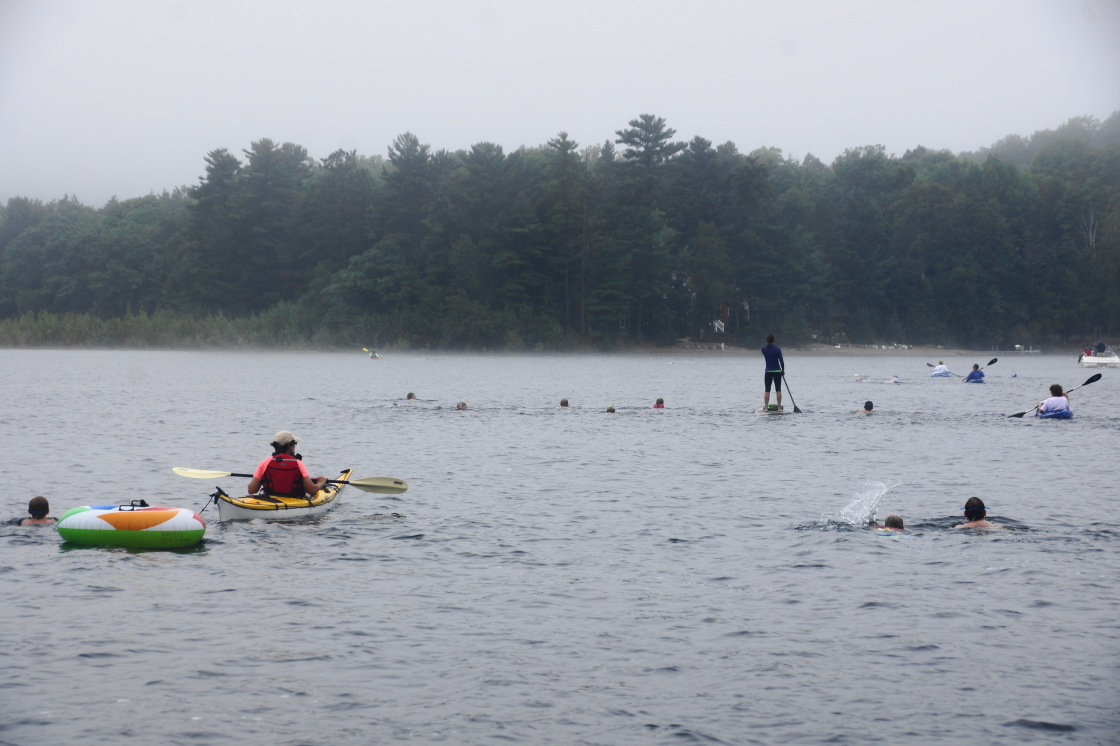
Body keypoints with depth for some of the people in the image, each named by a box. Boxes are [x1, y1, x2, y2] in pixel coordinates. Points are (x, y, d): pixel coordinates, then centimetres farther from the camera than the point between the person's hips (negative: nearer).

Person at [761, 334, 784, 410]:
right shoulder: (778, 349, -9)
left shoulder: (764, 349, -4)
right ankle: (779, 407, 1)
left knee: (767, 390, 4)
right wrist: (783, 369, 8)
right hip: (777, 371, -1)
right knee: (778, 390, 3)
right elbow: (781, 360, -5)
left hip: (768, 372, 1)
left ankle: (766, 407, -1)